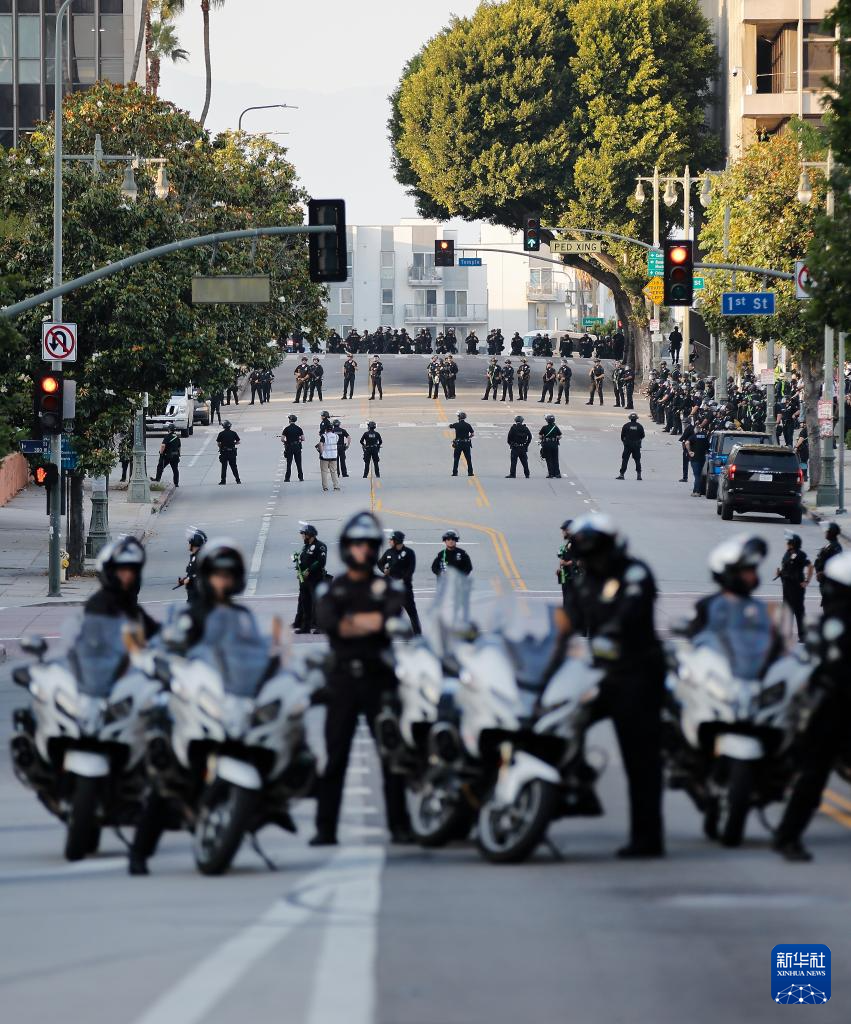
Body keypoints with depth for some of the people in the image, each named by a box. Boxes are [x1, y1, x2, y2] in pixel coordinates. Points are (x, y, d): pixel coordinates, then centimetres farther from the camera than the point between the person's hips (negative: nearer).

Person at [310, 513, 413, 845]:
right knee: (334, 755, -2)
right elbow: (327, 622, -7)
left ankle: (399, 826, -2)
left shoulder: (388, 587, 11)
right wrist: (371, 622, -17)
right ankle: (325, 828, -1)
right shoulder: (332, 590, 13)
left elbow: (395, 617, -10)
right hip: (342, 678, 1)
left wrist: (351, 621, -16)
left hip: (379, 678, -1)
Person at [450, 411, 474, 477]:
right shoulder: (468, 425, -3)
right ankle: (470, 472, 6)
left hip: (458, 444, -1)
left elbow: (450, 426, 14)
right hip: (466, 444, 1)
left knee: (456, 459, 6)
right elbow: (473, 434, -2)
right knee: (468, 459, 7)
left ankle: (455, 472, 2)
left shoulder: (456, 425, -5)